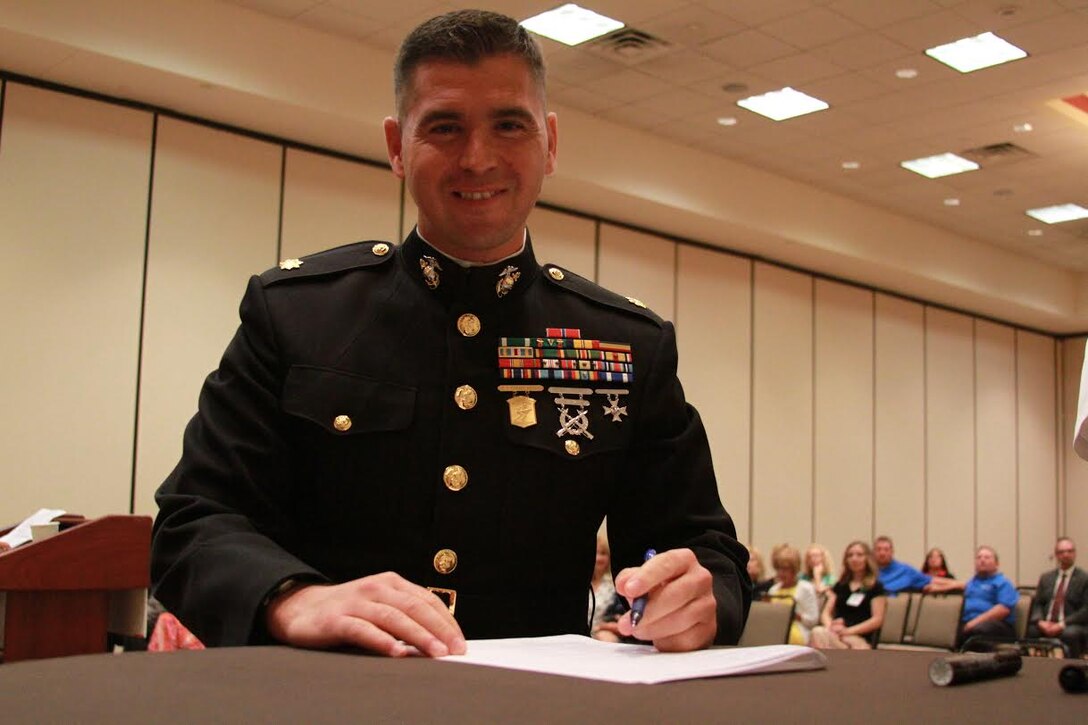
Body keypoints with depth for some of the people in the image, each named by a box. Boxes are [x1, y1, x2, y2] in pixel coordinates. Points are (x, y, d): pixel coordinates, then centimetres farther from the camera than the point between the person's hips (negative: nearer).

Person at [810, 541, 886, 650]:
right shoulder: (840, 585, 25)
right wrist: (830, 626, -8)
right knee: (818, 632, -36)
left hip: (860, 639, -5)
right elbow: (826, 613, 18)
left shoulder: (875, 587, 10)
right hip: (836, 635, 5)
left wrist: (848, 631, -13)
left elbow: (878, 619, 0)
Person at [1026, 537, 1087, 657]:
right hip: (1044, 625, 3)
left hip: (1071, 626, -3)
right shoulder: (1046, 578, 19)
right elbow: (1036, 603, 13)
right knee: (1030, 631, -27)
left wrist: (1062, 624, -15)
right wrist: (1040, 622, -9)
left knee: (1070, 634, -37)